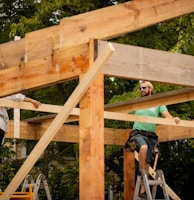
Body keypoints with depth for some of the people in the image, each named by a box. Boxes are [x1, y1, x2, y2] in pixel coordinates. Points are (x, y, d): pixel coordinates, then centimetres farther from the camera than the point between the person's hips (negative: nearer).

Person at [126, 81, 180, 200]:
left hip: (151, 136, 2)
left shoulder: (158, 104, 11)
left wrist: (174, 119, -25)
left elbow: (167, 115, -2)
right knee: (144, 147, -36)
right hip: (138, 133, -2)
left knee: (147, 165, 0)